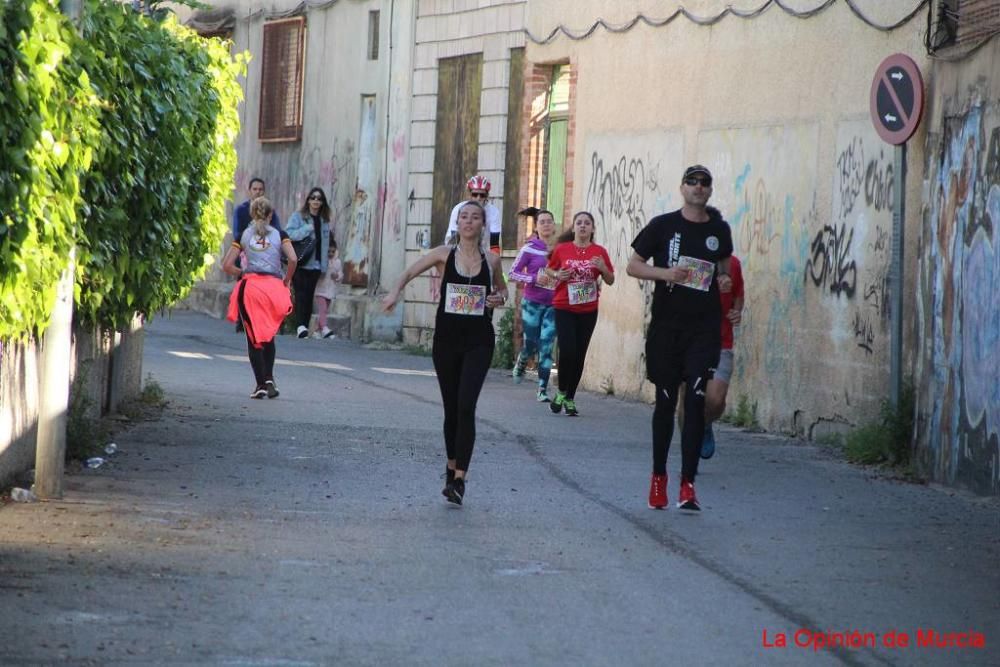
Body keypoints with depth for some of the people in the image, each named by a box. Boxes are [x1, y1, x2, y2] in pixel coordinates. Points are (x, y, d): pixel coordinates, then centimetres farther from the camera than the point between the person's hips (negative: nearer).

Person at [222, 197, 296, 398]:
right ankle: (269, 378, 5)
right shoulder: (279, 235, 7)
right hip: (274, 287, 1)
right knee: (269, 337, 17)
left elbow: (227, 265, 3)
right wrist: (286, 280, 6)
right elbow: (292, 259, -7)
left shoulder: (243, 236, 9)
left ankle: (261, 383, -3)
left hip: (250, 285, 0)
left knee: (253, 338, 4)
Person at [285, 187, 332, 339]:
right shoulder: (298, 216, 1)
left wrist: (324, 265, 4)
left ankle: (305, 325, 4)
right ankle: (301, 326, -21)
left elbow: (325, 244, 12)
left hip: (315, 264, 4)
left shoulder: (324, 221, 13)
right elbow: (289, 234, -13)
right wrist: (308, 229, -16)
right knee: (301, 294, -13)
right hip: (300, 263, -4)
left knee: (309, 296, 2)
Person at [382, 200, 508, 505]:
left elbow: (502, 288, 20)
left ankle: (459, 478, -17)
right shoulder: (444, 254, 1)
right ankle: (452, 466, 32)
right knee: (451, 408, 11)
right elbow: (410, 272, 9)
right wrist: (395, 291, -11)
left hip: (478, 342, -1)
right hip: (447, 339, 1)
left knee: (466, 406, -15)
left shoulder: (491, 260, 3)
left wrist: (499, 298, -3)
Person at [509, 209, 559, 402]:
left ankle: (543, 390, -1)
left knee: (546, 347, -5)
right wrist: (535, 279, -18)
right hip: (532, 304, -1)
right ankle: (520, 364, 42)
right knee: (530, 344, 6)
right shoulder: (530, 249, -6)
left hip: (553, 306, 1)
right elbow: (513, 273, -5)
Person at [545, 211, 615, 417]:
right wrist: (557, 275, -9)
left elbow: (610, 280, 8)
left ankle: (570, 398, 15)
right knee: (567, 350, -15)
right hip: (564, 308, -2)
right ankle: (561, 392, 6)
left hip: (588, 310, 2)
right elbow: (548, 269, 13)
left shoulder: (599, 252, 3)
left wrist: (603, 268, -13)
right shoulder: (562, 249, 0)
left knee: (580, 354, 3)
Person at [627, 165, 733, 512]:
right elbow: (633, 266, 3)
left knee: (696, 402, -9)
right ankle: (658, 476, 22)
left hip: (704, 329, 1)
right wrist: (666, 273, -14)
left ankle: (688, 484, -10)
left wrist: (725, 279, 1)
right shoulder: (663, 226, 0)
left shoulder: (719, 230, 8)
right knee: (666, 401, 7)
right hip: (666, 326, -1)